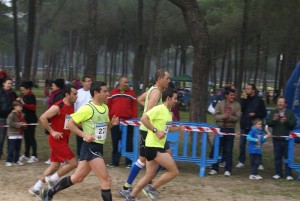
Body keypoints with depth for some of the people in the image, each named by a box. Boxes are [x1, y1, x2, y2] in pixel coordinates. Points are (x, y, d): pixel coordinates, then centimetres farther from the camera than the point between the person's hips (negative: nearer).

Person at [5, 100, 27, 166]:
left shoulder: (21, 115, 10)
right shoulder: (11, 115, -12)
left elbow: (23, 122, 23)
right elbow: (10, 123, -20)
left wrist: (24, 124, -1)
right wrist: (18, 124, -21)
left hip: (19, 134, 7)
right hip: (12, 134, -7)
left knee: (18, 148, 12)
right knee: (11, 148, -5)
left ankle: (16, 160, 22)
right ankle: (9, 161, -1)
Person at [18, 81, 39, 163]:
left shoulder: (31, 96, -11)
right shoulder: (24, 96, 13)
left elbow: (33, 107, -20)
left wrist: (24, 104, -28)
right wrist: (20, 102, 6)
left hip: (31, 119, -8)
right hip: (26, 119, 8)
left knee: (31, 137, -8)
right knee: (26, 137, 12)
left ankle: (34, 156, -5)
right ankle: (26, 155, 20)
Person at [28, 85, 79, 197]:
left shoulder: (71, 106, 8)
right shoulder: (58, 107, -18)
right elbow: (42, 118, -20)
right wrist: (52, 132, -19)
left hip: (63, 140, 9)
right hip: (57, 140, -9)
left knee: (55, 165, 13)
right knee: (73, 163, -9)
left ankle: (36, 188, 20)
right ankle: (52, 179, 6)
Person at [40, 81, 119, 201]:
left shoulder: (105, 108, 10)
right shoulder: (87, 109, -16)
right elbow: (69, 124, -13)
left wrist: (112, 123, 1)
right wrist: (84, 135, -22)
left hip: (98, 148, 9)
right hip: (90, 148, -9)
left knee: (77, 178, 15)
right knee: (106, 180, -10)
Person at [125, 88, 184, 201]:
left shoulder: (168, 112, 14)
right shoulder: (159, 109, -14)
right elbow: (143, 118, -23)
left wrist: (177, 129, 12)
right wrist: (156, 131, -25)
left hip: (158, 146, 10)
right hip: (153, 146, -10)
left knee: (149, 176, 15)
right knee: (174, 171, -8)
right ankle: (151, 189, 2)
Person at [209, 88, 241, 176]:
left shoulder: (237, 105, 1)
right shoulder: (220, 104, 1)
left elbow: (237, 118, -5)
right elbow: (216, 116, -5)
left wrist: (230, 117, -23)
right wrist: (224, 116, -22)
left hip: (230, 130, -1)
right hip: (220, 129, 1)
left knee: (228, 151, 3)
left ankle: (228, 170, 10)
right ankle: (214, 168, 13)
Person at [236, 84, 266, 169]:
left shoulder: (259, 100, -2)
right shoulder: (245, 99, 5)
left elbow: (264, 114, 1)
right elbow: (241, 109, -9)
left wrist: (255, 114, -13)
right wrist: (243, 99, -15)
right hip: (244, 125, 3)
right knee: (242, 144, 7)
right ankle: (241, 161, 17)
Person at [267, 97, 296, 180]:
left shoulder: (290, 112, 3)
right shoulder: (273, 112, 7)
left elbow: (293, 124, -5)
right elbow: (268, 123, -1)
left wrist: (286, 121, -21)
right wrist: (273, 120, -19)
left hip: (287, 138, -2)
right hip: (276, 138, 2)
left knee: (288, 156, 0)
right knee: (277, 156, 6)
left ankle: (288, 174, 4)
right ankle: (278, 173, 14)